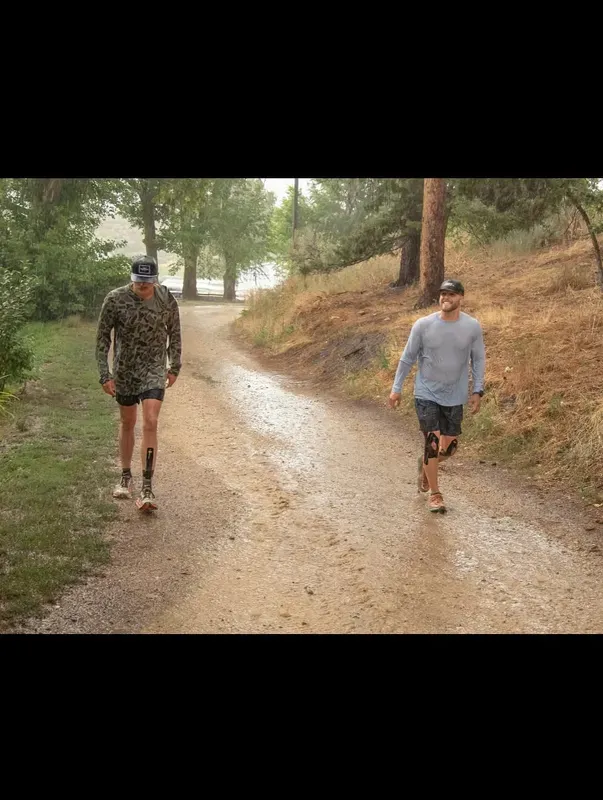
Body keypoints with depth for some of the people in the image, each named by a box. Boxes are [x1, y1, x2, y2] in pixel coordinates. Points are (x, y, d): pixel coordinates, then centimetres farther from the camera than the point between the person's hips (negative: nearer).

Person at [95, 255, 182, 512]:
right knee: (127, 423, 14)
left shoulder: (167, 300, -10)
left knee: (150, 424, -14)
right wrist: (105, 374, -9)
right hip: (124, 371, 1)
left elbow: (174, 333, 6)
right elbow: (102, 337, -6)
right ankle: (126, 478, 33)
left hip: (154, 369, -1)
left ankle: (147, 489, -12)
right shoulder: (115, 299, -13)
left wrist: (175, 367, 11)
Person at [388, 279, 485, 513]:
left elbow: (478, 360, 4)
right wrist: (396, 388, 1)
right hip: (426, 394, -2)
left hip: (455, 397, 2)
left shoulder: (472, 327, -6)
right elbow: (407, 358, 0)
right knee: (432, 443, -8)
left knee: (449, 447, 7)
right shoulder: (423, 325, -9)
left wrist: (478, 391, -1)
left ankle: (426, 464, 40)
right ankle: (434, 494, 8)